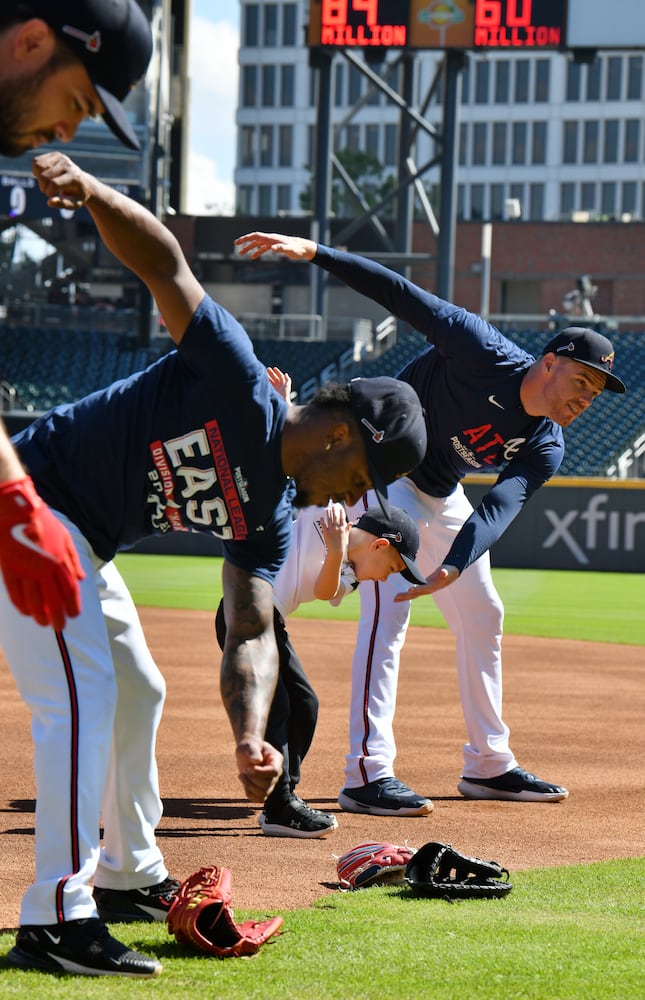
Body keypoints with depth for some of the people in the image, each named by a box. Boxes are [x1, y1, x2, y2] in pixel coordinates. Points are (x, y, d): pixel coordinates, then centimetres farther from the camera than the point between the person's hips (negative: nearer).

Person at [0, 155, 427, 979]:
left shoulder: (268, 519, 4)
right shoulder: (237, 384, -18)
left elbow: (252, 634, -2)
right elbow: (163, 261, -23)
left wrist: (248, 735, -20)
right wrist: (90, 192, -41)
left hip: (83, 548, 10)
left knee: (135, 693, 22)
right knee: (81, 695, -19)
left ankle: (131, 878, 39)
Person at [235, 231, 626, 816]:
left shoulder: (545, 450, -10)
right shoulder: (485, 354, -27)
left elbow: (499, 509, -26)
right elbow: (404, 296, -27)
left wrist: (454, 567, -45)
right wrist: (313, 253, -36)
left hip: (440, 498, 8)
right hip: (383, 470, -8)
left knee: (482, 617, 12)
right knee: (388, 609, -20)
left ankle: (489, 763, 24)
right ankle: (368, 772, -26)